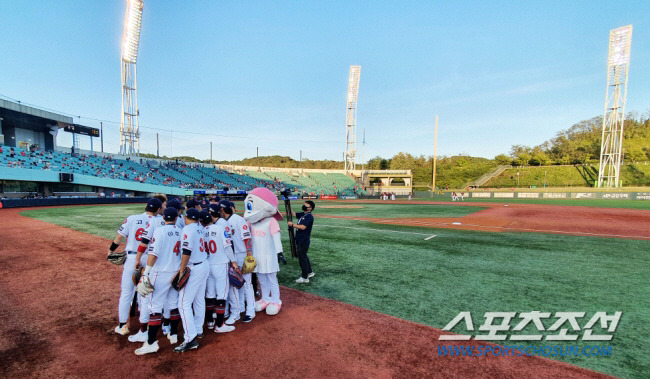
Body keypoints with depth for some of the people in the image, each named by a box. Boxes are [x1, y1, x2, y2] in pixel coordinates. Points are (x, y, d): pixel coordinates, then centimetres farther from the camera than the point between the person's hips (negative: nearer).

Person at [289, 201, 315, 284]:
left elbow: (303, 227, -26)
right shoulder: (302, 214, 11)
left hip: (304, 241, -9)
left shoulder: (309, 216, -17)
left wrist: (292, 225, -19)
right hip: (299, 240, 9)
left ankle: (305, 277, 11)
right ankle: (310, 272, 38)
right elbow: (294, 214, 18)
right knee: (303, 256, 21)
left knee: (302, 258, -1)